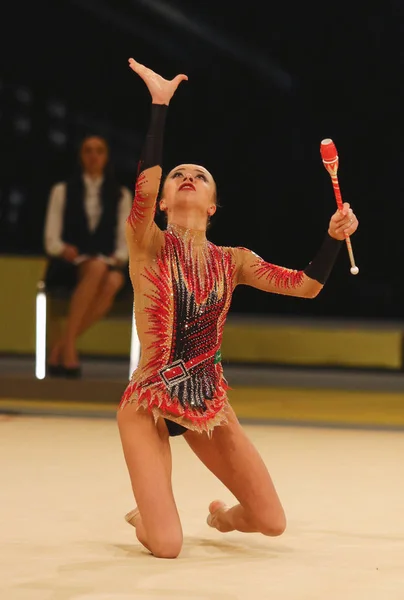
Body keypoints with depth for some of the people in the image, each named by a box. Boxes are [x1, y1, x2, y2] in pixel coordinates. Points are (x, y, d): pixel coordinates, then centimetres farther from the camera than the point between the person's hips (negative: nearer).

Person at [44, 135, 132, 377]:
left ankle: (61, 347, -32)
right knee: (96, 267, -39)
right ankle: (69, 346, -38)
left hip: (108, 264, 2)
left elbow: (124, 240, 8)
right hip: (69, 264, -2)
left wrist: (118, 258, -13)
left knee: (114, 281, -37)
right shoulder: (62, 191, 12)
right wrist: (64, 250, -18)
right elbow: (51, 240, 4)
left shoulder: (121, 195, 17)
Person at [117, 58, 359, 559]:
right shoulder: (147, 246, -10)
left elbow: (306, 285, 4)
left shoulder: (232, 262, 4)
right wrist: (159, 103, -28)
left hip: (210, 406, 4)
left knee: (272, 523, -1)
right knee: (166, 546, -17)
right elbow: (144, 183, -28)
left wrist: (334, 236, -11)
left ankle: (221, 516, 36)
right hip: (150, 404, -4)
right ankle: (144, 516, 21)